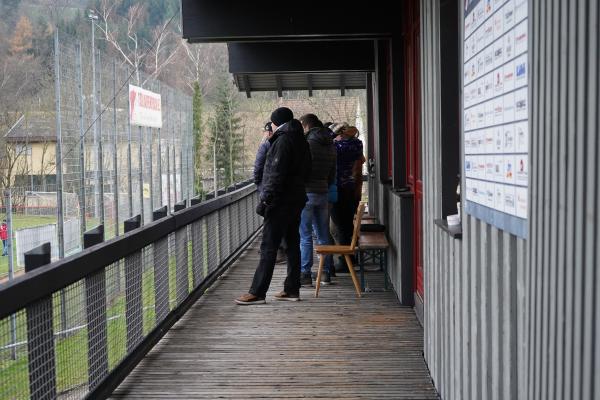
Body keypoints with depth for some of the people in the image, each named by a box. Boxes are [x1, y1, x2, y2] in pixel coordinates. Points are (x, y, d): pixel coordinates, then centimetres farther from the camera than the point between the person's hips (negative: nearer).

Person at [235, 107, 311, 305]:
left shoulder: (283, 140, -13)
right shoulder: (300, 141, 15)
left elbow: (276, 174, -20)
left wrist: (265, 200, -18)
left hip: (281, 201, -10)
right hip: (296, 199, 10)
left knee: (268, 247, -7)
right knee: (293, 244, 11)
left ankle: (257, 292, -5)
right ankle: (292, 290, 15)